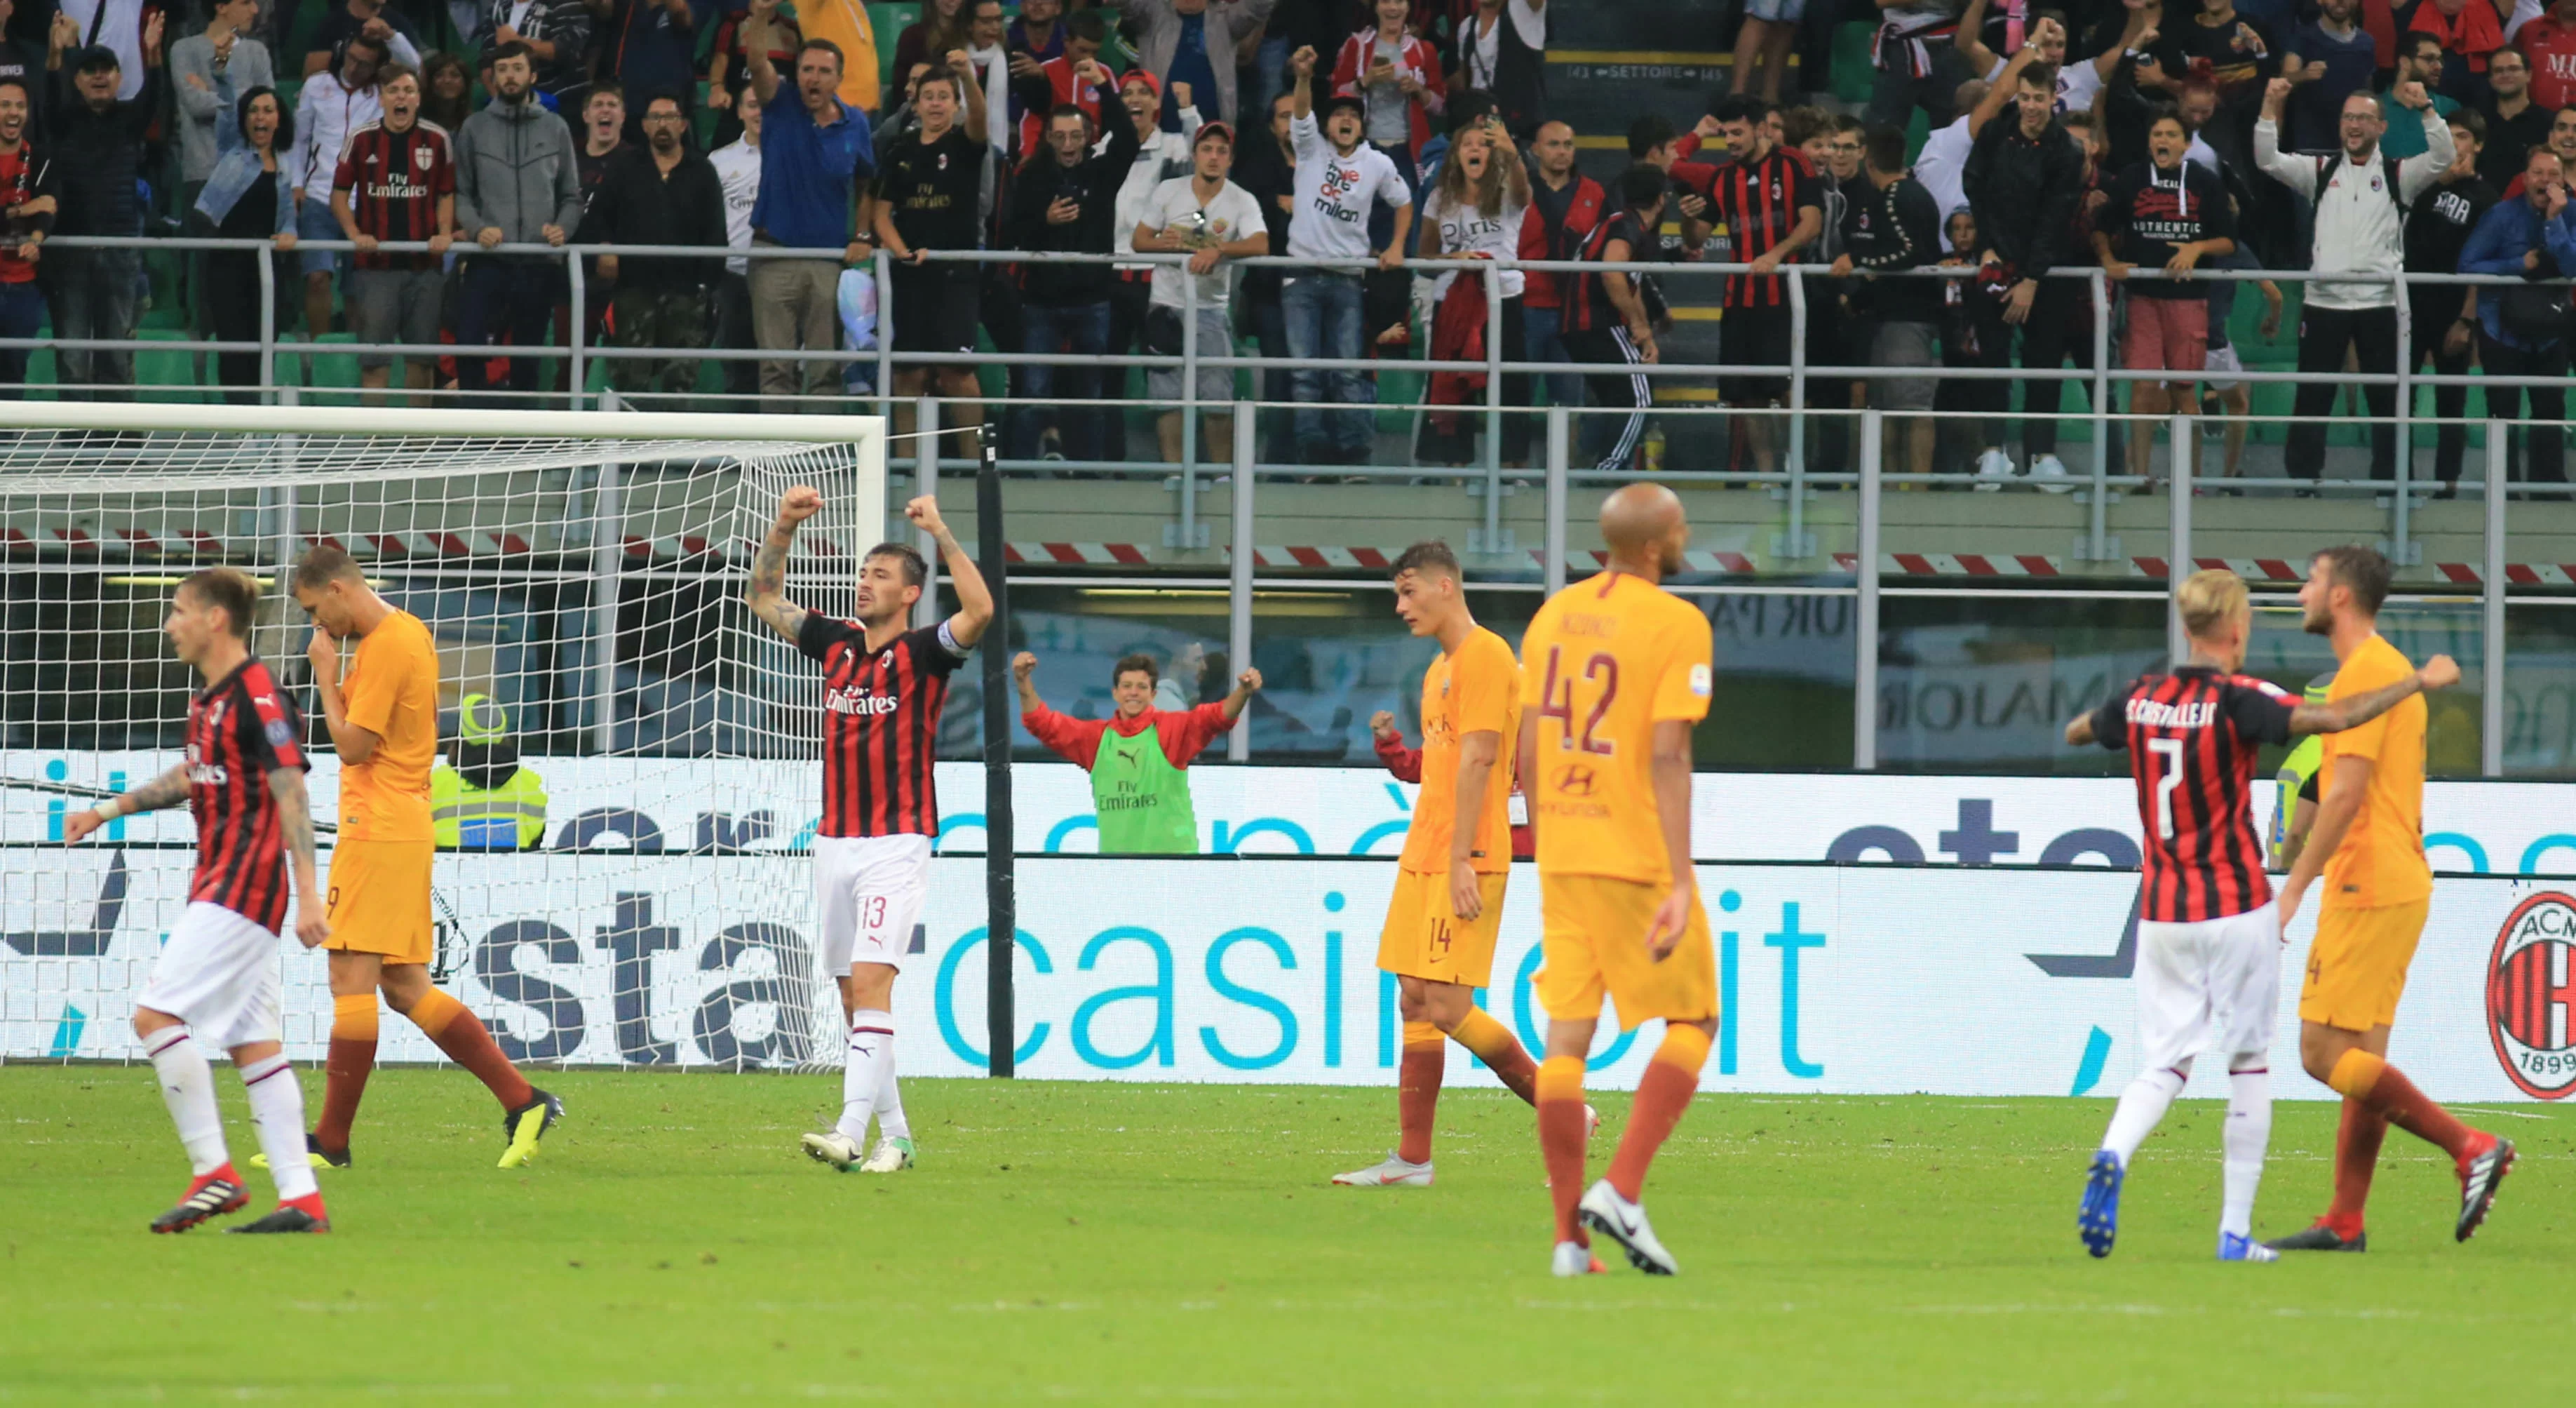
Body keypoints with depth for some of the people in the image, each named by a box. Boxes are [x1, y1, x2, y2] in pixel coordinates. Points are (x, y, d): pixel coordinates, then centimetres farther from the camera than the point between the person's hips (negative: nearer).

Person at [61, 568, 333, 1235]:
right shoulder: (210, 699, 14)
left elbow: (292, 797, -18)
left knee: (157, 1012, -14)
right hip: (220, 885, 10)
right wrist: (107, 811, 34)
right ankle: (301, 1198, 5)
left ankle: (213, 1171, -11)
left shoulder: (258, 698, -15)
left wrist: (308, 897, -23)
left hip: (242, 886, -10)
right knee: (252, 1042, 7)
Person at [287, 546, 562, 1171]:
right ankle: (523, 1102, 8)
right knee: (405, 986, 10)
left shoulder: (386, 646, -14)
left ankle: (331, 1142, -7)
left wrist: (326, 674, -7)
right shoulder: (410, 634, 17)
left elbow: (353, 744, -15)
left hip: (376, 831, -10)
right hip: (406, 828, 10)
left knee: (351, 979, -8)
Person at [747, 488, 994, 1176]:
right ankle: (894, 1137, 15)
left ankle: (851, 1134, -26)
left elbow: (979, 610, -23)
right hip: (834, 843, 6)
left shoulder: (923, 653, -4)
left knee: (871, 982, -17)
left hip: (895, 847, -6)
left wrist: (940, 533, -23)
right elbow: (765, 596, 20)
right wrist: (783, 528, 6)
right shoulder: (836, 643, 11)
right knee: (854, 996, 7)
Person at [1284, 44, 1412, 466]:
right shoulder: (1312, 149, 2)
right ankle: (1313, 453, -4)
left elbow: (1404, 202, 20)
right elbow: (1301, 111, -16)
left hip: (1347, 277, 1)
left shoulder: (1377, 164, 6)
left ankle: (1355, 454, 0)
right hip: (1302, 276, -1)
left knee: (1349, 370, -1)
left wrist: (1396, 247, 5)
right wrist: (1303, 78, -36)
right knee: (1303, 371, -5)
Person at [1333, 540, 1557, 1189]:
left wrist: (1460, 860, -21)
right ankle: (1411, 1159, 3)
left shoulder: (1484, 656, -10)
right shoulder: (1441, 667, 20)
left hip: (1464, 860, -10)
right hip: (1424, 857, 10)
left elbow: (1478, 760, -17)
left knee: (1448, 1006, -13)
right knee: (1415, 1001, 4)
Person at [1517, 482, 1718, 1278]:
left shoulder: (1555, 615, 9)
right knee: (1691, 1023, 7)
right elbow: (1667, 756, -17)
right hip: (1640, 855, -6)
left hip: (1564, 855, 6)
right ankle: (1621, 1189, -8)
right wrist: (1681, 882, -19)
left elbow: (1529, 750, 11)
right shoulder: (1676, 626, -10)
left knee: (1567, 1035, 5)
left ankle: (1569, 1236, 2)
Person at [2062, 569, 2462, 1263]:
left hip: (2160, 911, 4)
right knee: (2249, 1063, 8)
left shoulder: (2141, 698, 4)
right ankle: (2236, 1232, 7)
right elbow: (2333, 718, -25)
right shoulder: (2237, 700, -12)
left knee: (2164, 1062, 6)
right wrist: (2420, 683, -14)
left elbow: (2075, 732, 23)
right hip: (2235, 906, -4)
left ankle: (2112, 1157, -25)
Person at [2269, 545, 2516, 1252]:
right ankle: (2344, 1222, 9)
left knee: (2325, 1052, -10)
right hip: (2399, 885, 10)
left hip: (2367, 892, -10)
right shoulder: (2393, 668, 18)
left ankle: (2470, 1146, -14)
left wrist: (2294, 886, -19)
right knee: (2360, 1059, 9)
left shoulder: (2366, 672, -14)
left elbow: (2347, 794, -21)